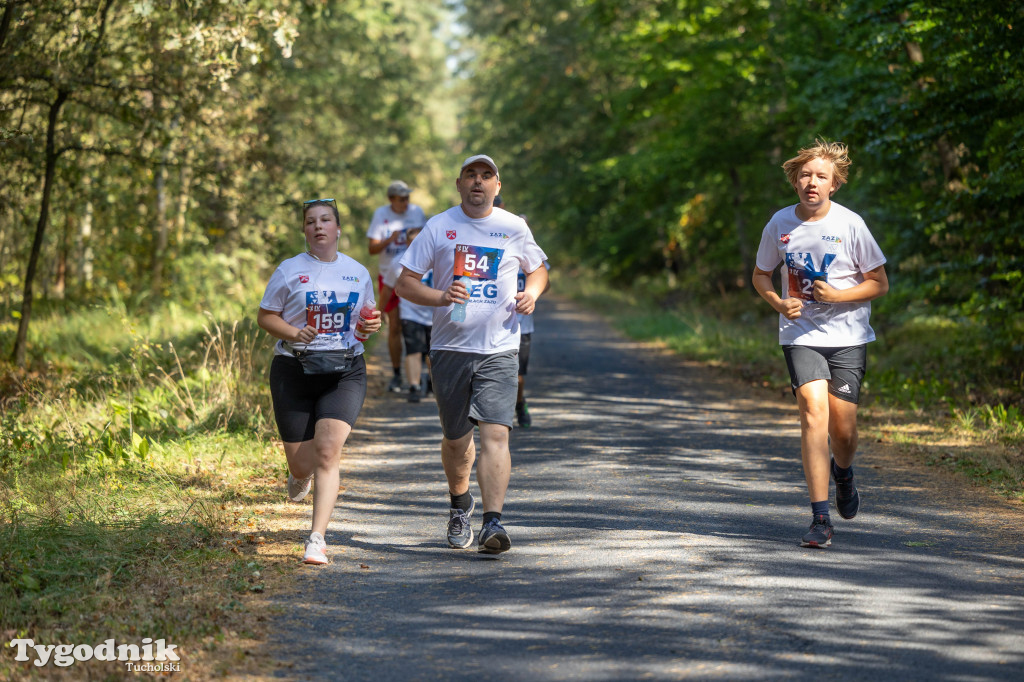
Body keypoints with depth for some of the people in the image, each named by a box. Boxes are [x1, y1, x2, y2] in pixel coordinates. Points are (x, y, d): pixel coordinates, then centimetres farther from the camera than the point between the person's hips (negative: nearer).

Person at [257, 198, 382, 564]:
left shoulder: (358, 273, 9)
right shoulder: (289, 270, 1)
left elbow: (367, 316, 21)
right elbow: (265, 316, 3)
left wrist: (371, 325, -3)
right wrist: (294, 333, -15)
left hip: (345, 371, 1)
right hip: (294, 371, 0)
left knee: (328, 450, -18)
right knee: (301, 462, 2)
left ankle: (317, 538, -15)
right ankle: (300, 474, 43)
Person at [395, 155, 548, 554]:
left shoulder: (514, 228, 6)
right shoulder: (438, 228, 3)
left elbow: (538, 270, 22)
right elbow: (404, 283, 2)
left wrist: (531, 293, -1)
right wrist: (440, 297, -17)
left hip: (499, 349, -1)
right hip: (450, 348, 1)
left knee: (495, 434, -16)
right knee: (456, 439, 12)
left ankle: (492, 524, -20)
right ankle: (460, 505, 39)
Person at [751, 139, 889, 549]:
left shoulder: (850, 224, -6)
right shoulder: (780, 224, 0)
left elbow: (880, 284, -1)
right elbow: (760, 275, 15)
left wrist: (837, 295, -16)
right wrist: (778, 303, -5)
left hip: (848, 336, 0)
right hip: (801, 335, 1)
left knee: (842, 429, -1)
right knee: (814, 412, -17)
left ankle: (843, 473, 38)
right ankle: (820, 519, -16)